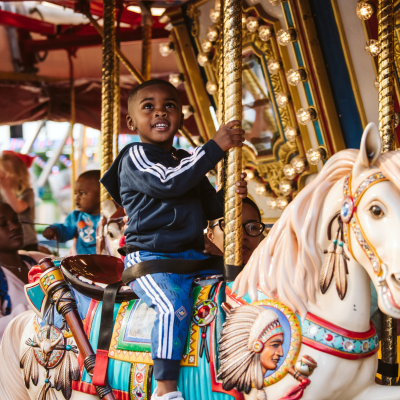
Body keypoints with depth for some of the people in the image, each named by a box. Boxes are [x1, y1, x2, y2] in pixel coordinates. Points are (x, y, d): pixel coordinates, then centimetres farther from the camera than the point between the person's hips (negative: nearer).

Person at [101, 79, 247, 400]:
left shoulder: (187, 161, 21)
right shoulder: (135, 156, -2)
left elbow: (209, 207, 24)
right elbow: (168, 181, -21)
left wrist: (229, 195, 0)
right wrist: (215, 147, -19)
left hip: (192, 255, 7)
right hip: (148, 258, -7)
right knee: (175, 306, -31)